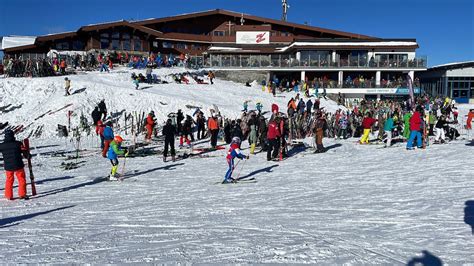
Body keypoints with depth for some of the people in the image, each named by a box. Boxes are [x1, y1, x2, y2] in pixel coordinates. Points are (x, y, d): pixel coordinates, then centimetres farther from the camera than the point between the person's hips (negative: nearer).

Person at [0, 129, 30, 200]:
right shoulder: (18, 144, -10)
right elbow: (25, 153, -7)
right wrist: (28, 156, 12)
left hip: (8, 166, 3)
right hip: (18, 166, -3)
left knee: (9, 180, 18)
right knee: (21, 180, 10)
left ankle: (9, 196, 21)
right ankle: (22, 194, 7)